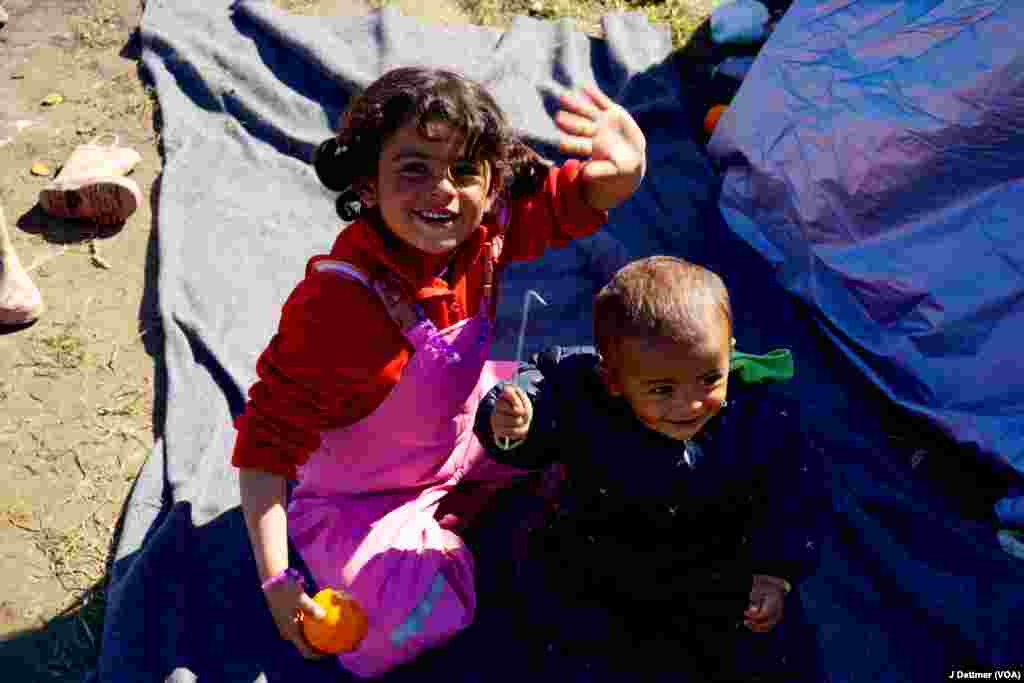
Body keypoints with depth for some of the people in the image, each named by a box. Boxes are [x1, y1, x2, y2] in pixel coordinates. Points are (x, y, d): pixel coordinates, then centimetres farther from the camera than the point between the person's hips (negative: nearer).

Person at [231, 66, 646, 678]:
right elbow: (267, 445, -30)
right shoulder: (337, 306, -37)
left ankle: (454, 509, 15)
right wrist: (276, 581, -32)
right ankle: (440, 541, 9)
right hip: (361, 496, -5)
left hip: (464, 432, 6)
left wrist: (626, 164, -42)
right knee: (419, 621, -23)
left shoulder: (485, 228, -20)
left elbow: (577, 198, -15)